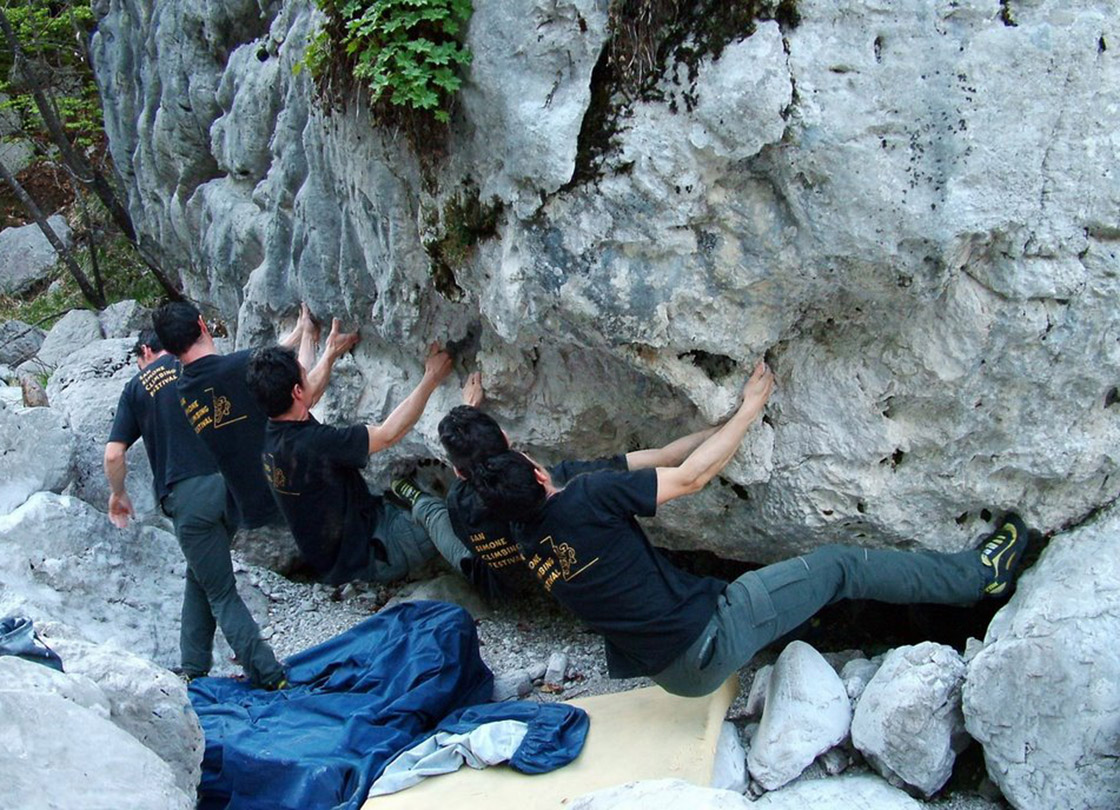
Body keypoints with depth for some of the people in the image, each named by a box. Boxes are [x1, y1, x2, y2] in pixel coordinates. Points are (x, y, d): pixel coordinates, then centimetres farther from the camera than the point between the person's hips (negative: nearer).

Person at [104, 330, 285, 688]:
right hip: (230, 483, 3)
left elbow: (113, 455, 5)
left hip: (186, 495, -3)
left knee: (220, 592, 5)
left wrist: (118, 494, 23)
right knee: (199, 577, 22)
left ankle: (268, 674, -3)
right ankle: (194, 668, 24)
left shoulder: (137, 388, 10)